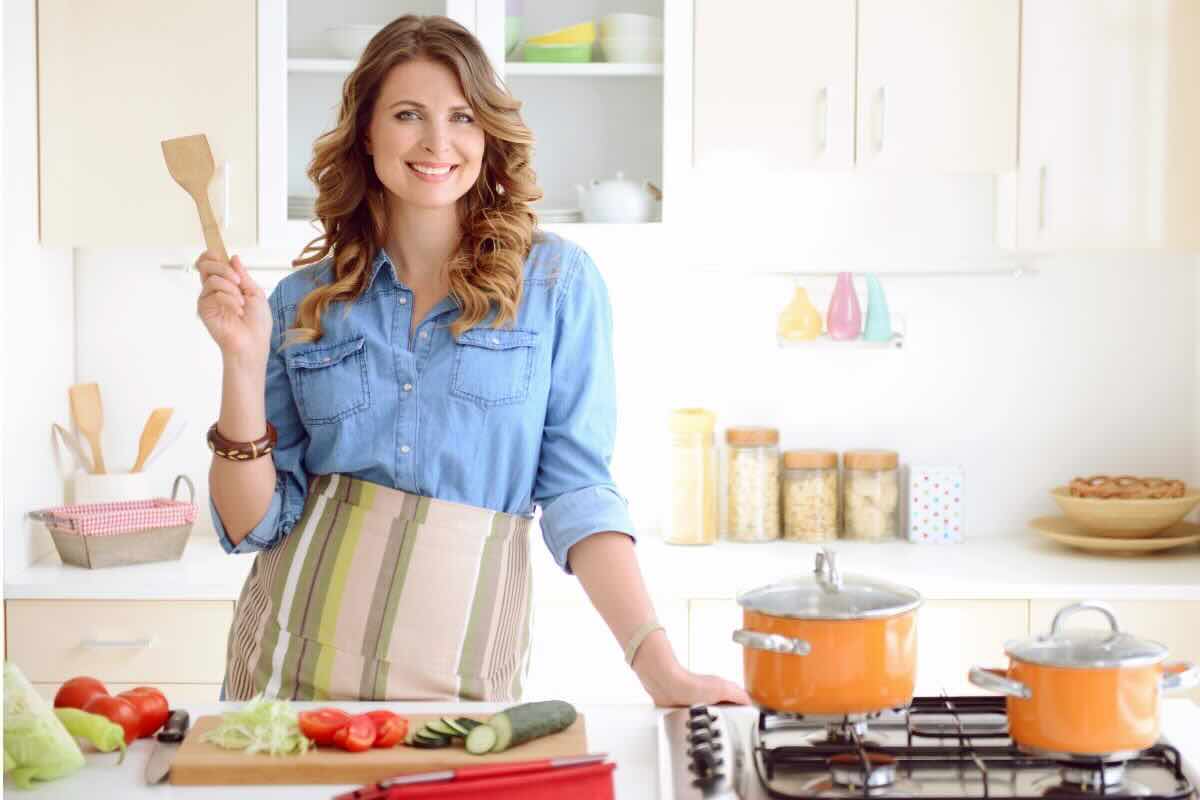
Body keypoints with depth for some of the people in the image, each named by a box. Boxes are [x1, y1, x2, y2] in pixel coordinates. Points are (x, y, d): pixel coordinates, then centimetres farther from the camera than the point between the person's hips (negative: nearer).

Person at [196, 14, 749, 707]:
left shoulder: (558, 283, -2)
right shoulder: (303, 304, 3)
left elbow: (577, 490, -4)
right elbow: (254, 524, 2)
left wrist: (660, 667, -14)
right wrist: (244, 360, -10)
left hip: (462, 673, -2)